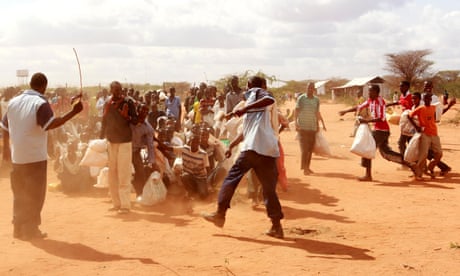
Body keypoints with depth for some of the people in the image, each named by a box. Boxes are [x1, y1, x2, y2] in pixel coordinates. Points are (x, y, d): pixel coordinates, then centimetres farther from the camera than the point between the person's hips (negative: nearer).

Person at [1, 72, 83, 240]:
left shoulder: (13, 102, 9)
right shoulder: (41, 103, -12)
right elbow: (50, 124, -27)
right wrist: (73, 113, -29)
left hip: (17, 156, 6)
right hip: (35, 157, -6)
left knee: (19, 193, 16)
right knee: (35, 195, 4)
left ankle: (18, 228, 21)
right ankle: (30, 230, 8)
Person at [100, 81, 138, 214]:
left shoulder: (128, 102, -9)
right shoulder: (108, 104, 8)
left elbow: (135, 120, -13)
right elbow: (104, 123, 15)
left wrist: (127, 116, -32)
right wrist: (101, 139, 13)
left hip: (124, 141, -6)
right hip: (111, 142, 6)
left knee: (124, 174, -8)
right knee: (112, 174, 11)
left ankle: (125, 205, -5)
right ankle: (116, 203, 20)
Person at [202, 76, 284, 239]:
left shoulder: (256, 93, 6)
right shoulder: (250, 100, 31)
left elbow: (270, 99, -19)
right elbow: (247, 131, 39)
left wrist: (245, 108, -22)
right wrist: (231, 145, 42)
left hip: (254, 147, -8)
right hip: (269, 151, 8)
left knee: (232, 177, 4)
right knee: (269, 189, 9)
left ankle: (220, 215, 9)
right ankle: (276, 227, 6)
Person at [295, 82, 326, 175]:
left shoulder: (316, 100, 9)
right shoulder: (301, 98, -1)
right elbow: (296, 111, -2)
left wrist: (318, 125, 18)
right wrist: (296, 123, -11)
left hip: (312, 127, 4)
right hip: (302, 126, -4)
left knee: (310, 148, 5)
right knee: (304, 147, -9)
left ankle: (307, 167, 13)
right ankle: (304, 168, -8)